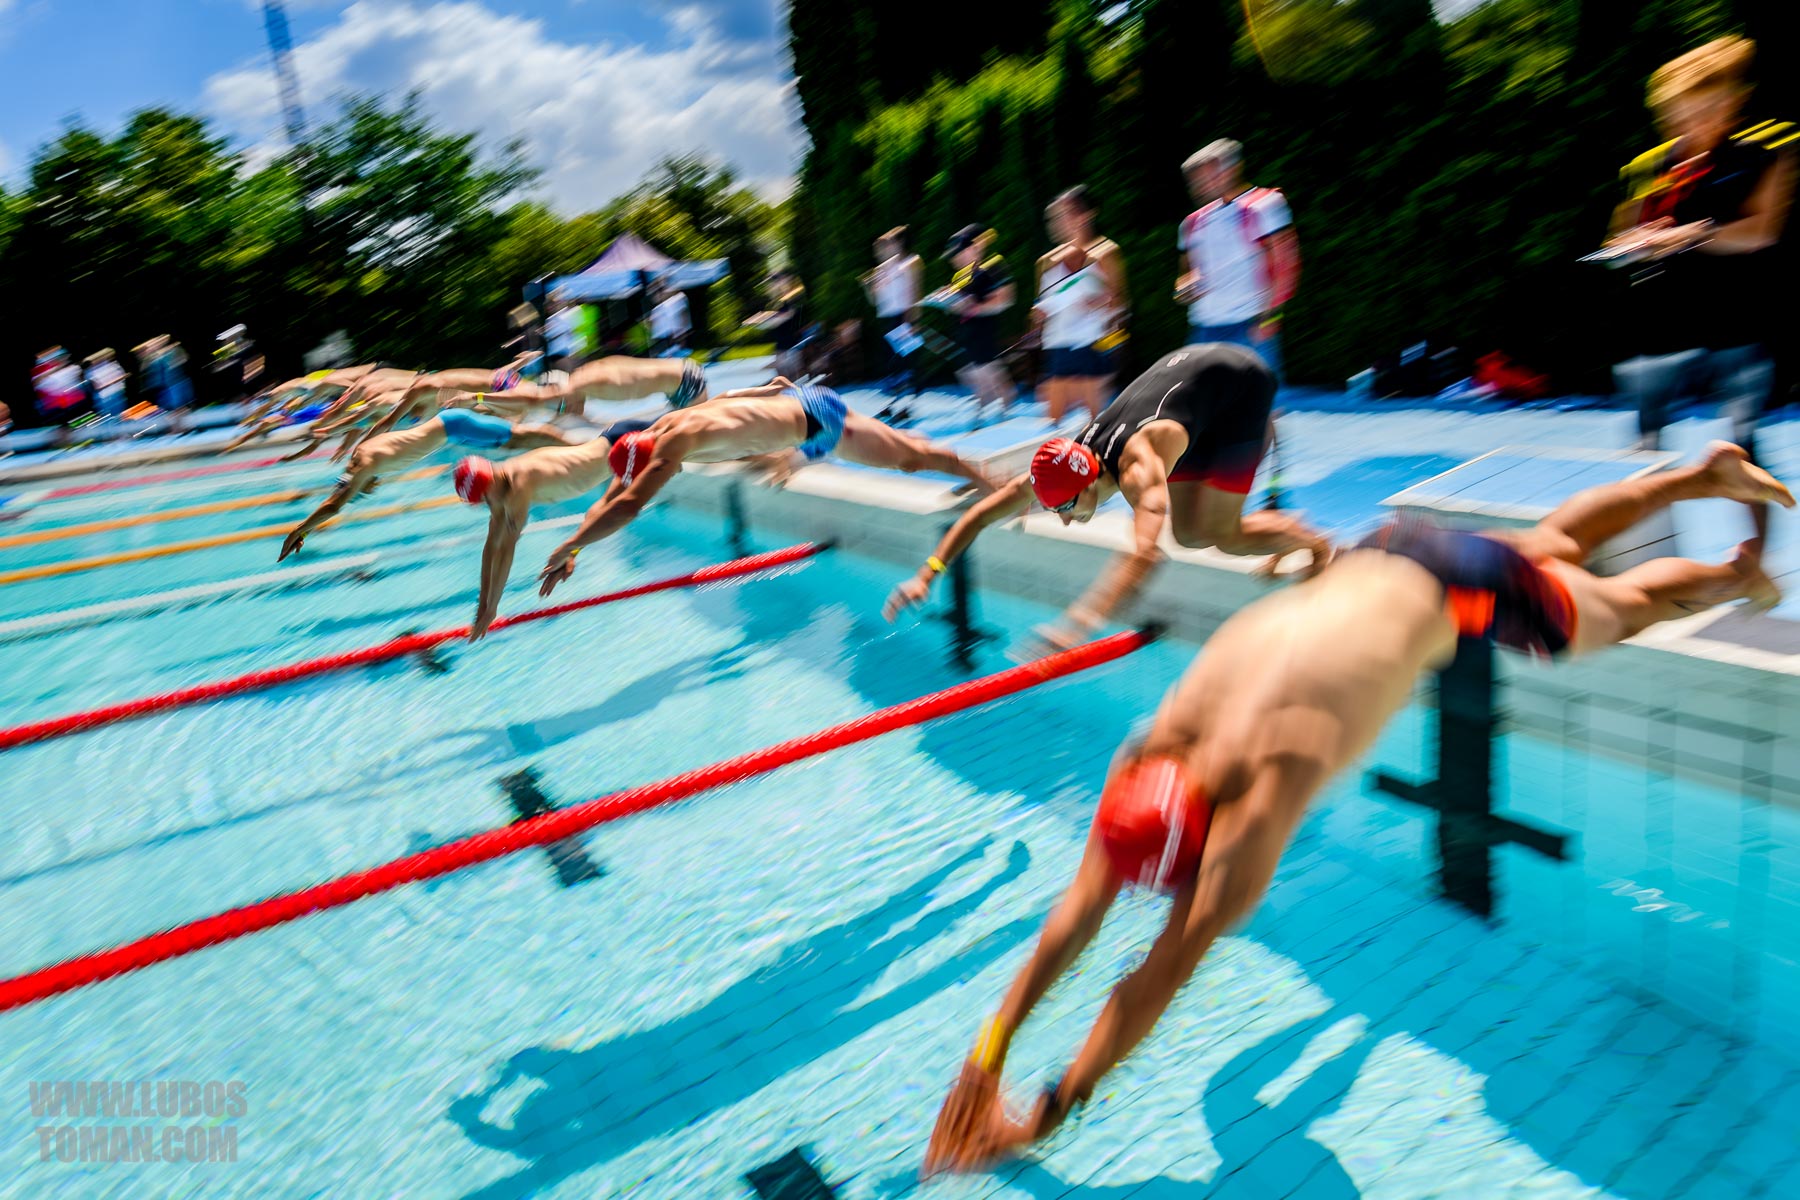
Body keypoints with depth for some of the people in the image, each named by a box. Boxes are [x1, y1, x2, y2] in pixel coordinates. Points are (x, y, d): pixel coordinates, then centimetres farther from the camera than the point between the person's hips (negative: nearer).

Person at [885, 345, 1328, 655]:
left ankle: (1315, 543, 14)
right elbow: (979, 514, -15)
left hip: (1240, 381, -6)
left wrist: (1079, 622, -68)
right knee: (1189, 534, 6)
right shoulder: (1060, 467, -20)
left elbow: (1144, 553, -59)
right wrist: (927, 574, -24)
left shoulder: (1139, 471, -42)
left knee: (1220, 535, -12)